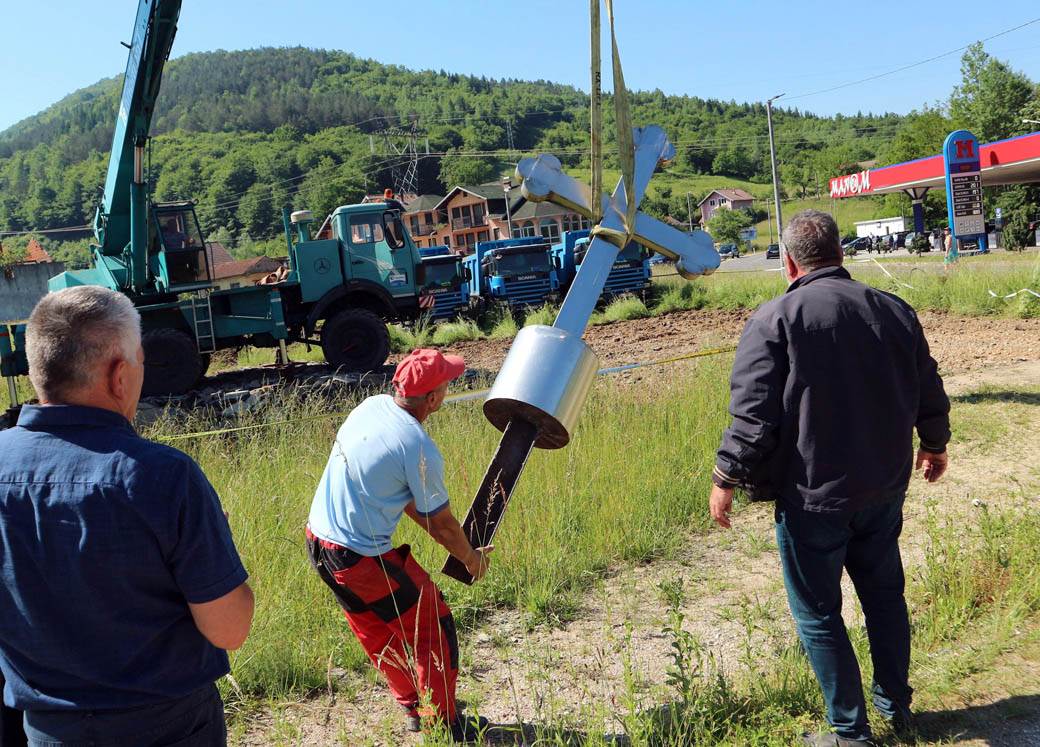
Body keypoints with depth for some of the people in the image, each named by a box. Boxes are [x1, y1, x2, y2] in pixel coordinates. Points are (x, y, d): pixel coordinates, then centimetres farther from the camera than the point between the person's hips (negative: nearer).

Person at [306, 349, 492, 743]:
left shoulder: (372, 405, 1)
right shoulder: (419, 449, -23)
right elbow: (441, 522, -8)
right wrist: (471, 558, 11)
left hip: (318, 539, 9)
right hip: (361, 558, -9)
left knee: (378, 631, 24)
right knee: (434, 627, 8)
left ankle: (412, 710, 40)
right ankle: (446, 725, 21)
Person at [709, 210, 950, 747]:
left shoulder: (773, 320, -14)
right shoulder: (895, 311, 3)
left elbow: (753, 415, -19)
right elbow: (930, 396, 12)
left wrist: (726, 479, -8)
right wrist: (934, 446, 30)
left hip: (812, 496, -6)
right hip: (884, 488, 6)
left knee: (818, 613, 9)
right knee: (884, 596, 23)